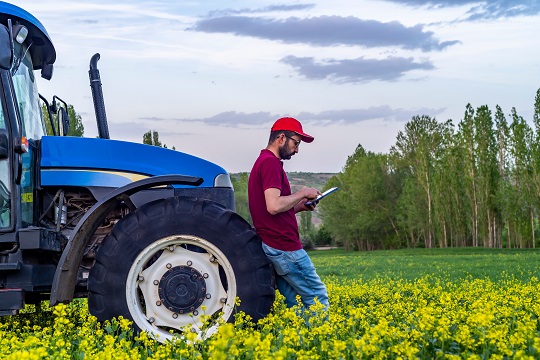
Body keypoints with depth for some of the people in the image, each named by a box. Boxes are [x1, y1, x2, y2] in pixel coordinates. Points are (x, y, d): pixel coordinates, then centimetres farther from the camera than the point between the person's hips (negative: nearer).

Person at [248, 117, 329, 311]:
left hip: (272, 247, 10)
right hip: (284, 246, -10)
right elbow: (274, 206, -25)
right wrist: (302, 193, -11)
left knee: (294, 303, 12)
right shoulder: (271, 163, -13)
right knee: (317, 297, -2)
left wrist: (299, 206, 11)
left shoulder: (262, 162, 19)